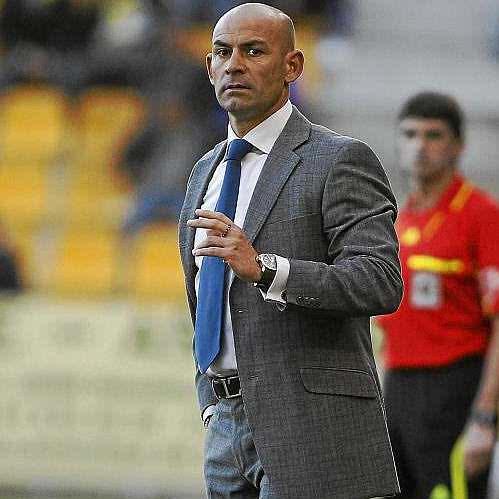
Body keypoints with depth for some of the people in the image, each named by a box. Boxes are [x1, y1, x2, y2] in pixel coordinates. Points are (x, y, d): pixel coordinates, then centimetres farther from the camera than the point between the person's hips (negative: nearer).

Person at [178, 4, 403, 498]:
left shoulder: (340, 160, -6)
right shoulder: (206, 172, 18)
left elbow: (381, 284, -18)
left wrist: (263, 267, -29)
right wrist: (212, 404, 18)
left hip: (308, 430, -7)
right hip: (228, 426, 7)